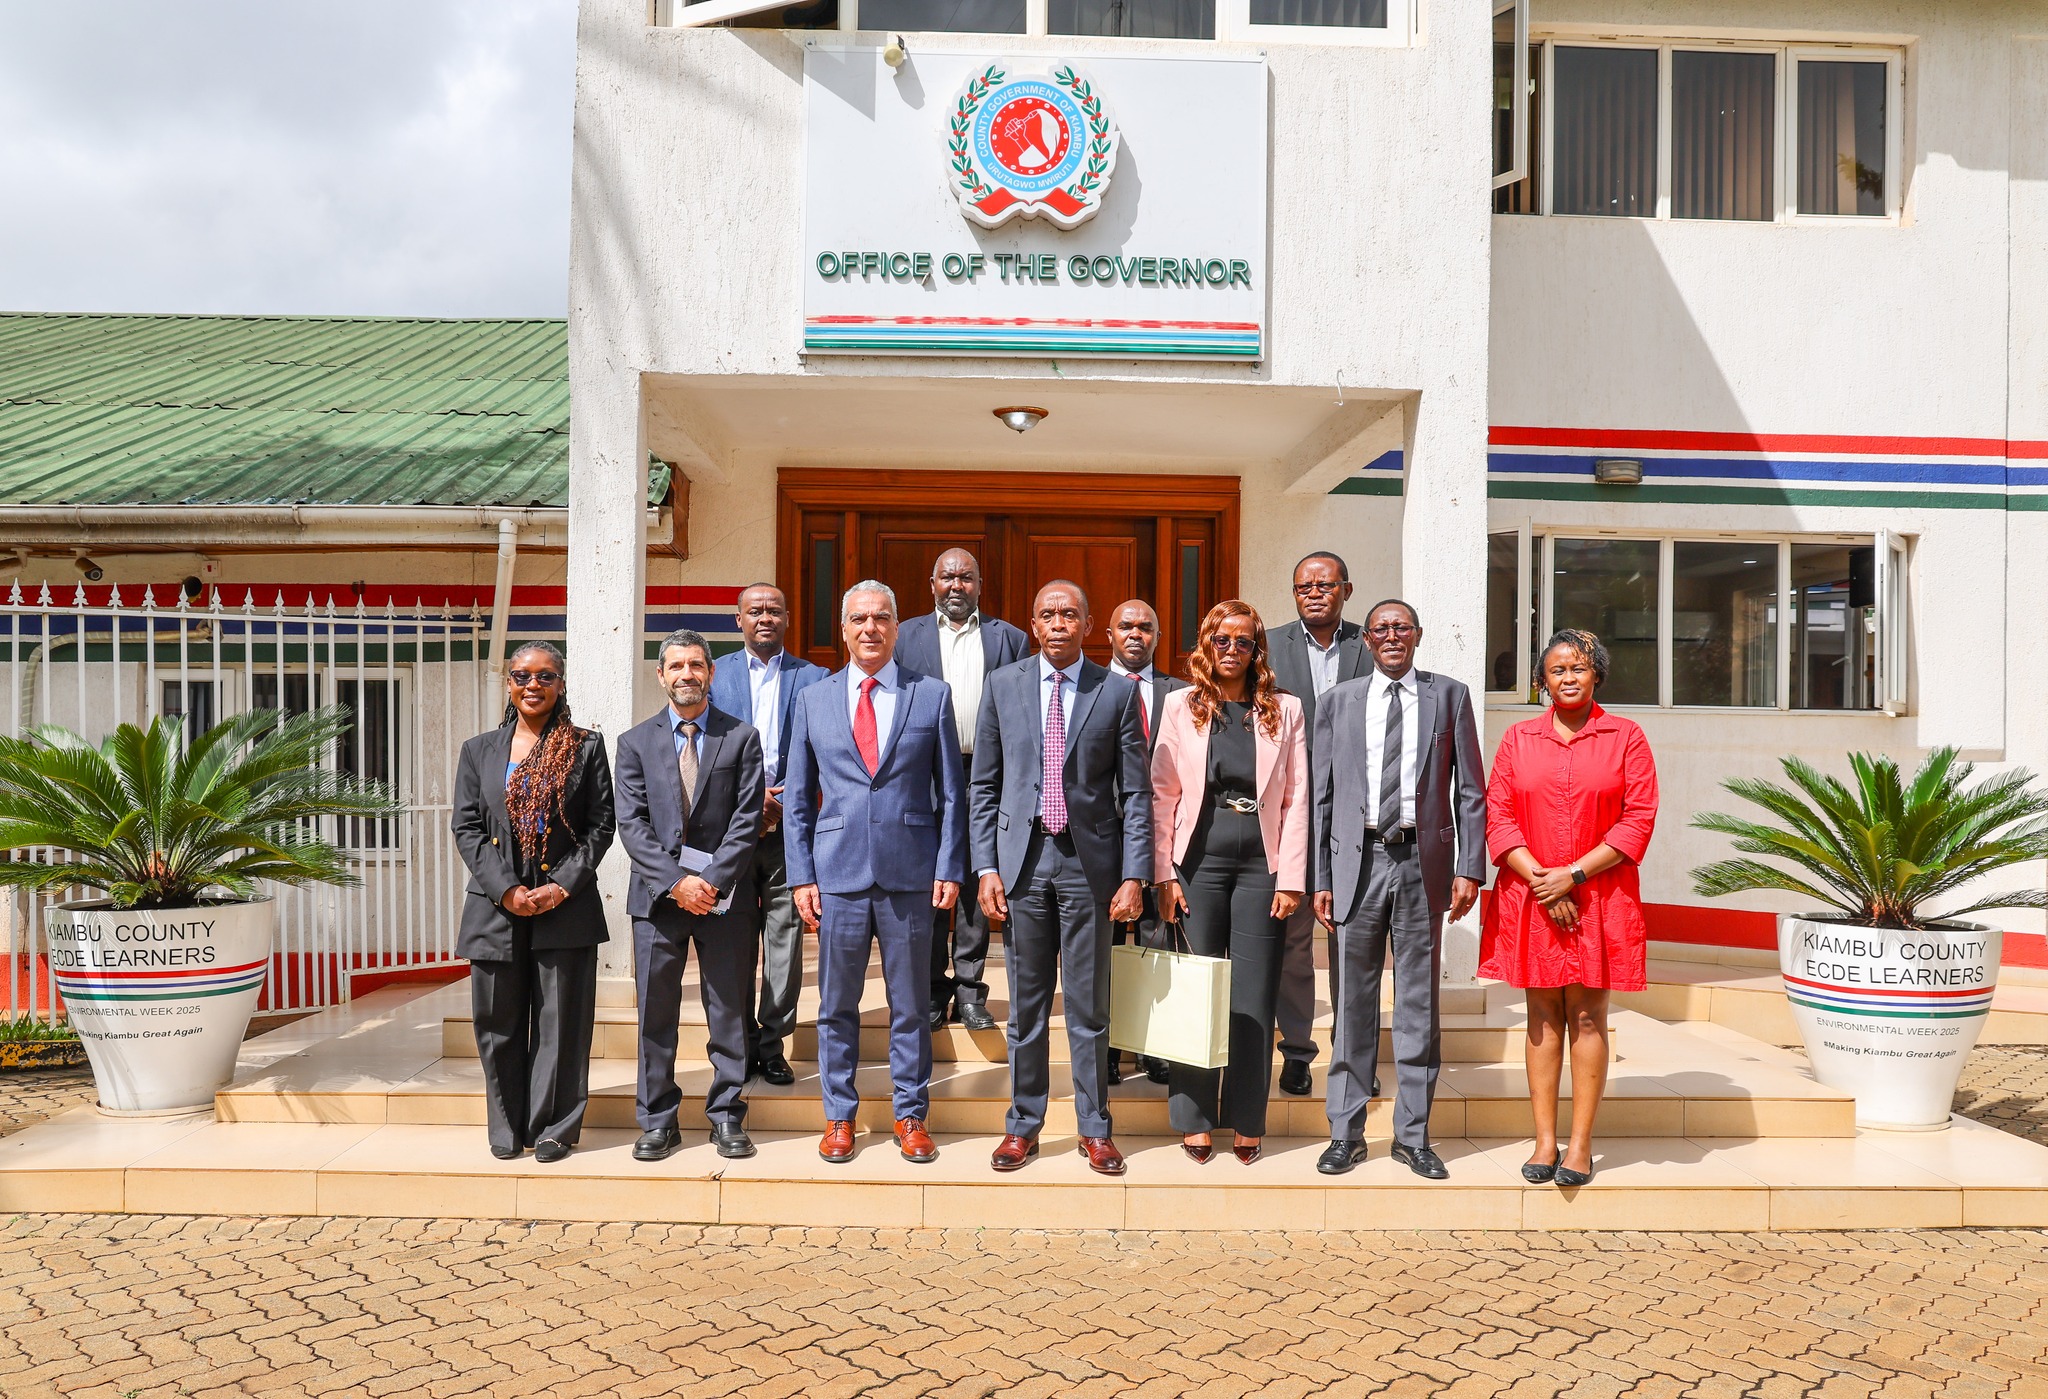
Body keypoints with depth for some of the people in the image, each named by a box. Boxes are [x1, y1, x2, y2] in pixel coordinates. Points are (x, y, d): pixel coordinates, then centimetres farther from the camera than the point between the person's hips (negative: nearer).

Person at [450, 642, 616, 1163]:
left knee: (560, 1022, 3)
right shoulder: (478, 751, 10)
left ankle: (554, 1128, 14)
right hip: (497, 906, 2)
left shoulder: (585, 748, 4)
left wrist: (562, 885, -10)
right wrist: (506, 889, -8)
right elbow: (466, 828, 5)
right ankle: (507, 1128, 22)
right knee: (499, 1023, 8)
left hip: (566, 907, -2)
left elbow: (600, 826, 1)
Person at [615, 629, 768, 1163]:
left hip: (724, 894, -1)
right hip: (657, 896, 1)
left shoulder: (742, 737, 5)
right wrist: (676, 880, -12)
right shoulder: (635, 742, 9)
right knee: (655, 1014, 5)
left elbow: (746, 821, -2)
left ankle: (727, 1118, 16)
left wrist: (712, 881, -12)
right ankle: (658, 1122, 16)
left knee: (729, 1013, 5)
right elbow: (632, 824, 0)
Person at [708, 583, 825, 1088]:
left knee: (785, 935, 2)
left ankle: (772, 1041, 13)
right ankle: (742, 1042, 17)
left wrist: (785, 800, -12)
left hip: (789, 826, 0)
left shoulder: (813, 678, 6)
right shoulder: (715, 676, 9)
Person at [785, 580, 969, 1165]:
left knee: (910, 1005, 9)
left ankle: (911, 1116, 23)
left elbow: (952, 792, 4)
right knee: (836, 1006, 10)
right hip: (838, 874, 1)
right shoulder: (813, 700, 7)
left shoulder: (933, 695, 4)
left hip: (910, 875, -1)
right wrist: (801, 875, 2)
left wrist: (949, 869, -3)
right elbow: (797, 798, 9)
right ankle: (839, 1117, 25)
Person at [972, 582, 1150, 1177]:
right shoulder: (1002, 685, 5)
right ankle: (1023, 1124, 24)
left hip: (1089, 860, -1)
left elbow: (1136, 793, 1)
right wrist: (986, 868, -2)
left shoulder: (1118, 693, 2)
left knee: (1089, 1006, 6)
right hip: (1022, 859, 1)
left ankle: (1095, 1129, 20)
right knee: (1026, 1005, 10)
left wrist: (1134, 876, -6)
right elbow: (983, 786, 6)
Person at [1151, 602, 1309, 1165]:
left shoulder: (1284, 710, 7)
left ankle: (1247, 1122, 15)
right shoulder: (1181, 706, 6)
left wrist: (1291, 879, -4)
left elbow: (1296, 799, 3)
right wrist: (1164, 874, -5)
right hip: (1199, 860, 0)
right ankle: (1195, 1119, 15)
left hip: (1260, 865, 0)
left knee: (1253, 997, 4)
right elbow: (1162, 792, 2)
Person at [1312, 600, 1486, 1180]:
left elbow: (1470, 790, 6)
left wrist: (1469, 868, -3)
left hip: (1423, 862, 0)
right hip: (1357, 859, 0)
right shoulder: (1337, 701, 9)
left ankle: (1413, 1135, 18)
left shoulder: (1450, 696, 7)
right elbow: (1321, 796, 7)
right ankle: (1346, 1133, 16)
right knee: (1353, 1003, 5)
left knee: (1419, 1003, 6)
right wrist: (1320, 879, 2)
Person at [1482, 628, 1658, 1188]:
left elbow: (1638, 819, -3)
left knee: (1588, 1016, 2)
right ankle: (1545, 1141, 11)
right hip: (1530, 895, 1)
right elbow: (1498, 815, 2)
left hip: (1600, 896, -1)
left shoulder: (1625, 737, 3)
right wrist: (1540, 879, -9)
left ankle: (1580, 1143, 9)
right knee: (1543, 1017, 5)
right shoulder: (1518, 738, 8)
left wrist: (1574, 874, -11)